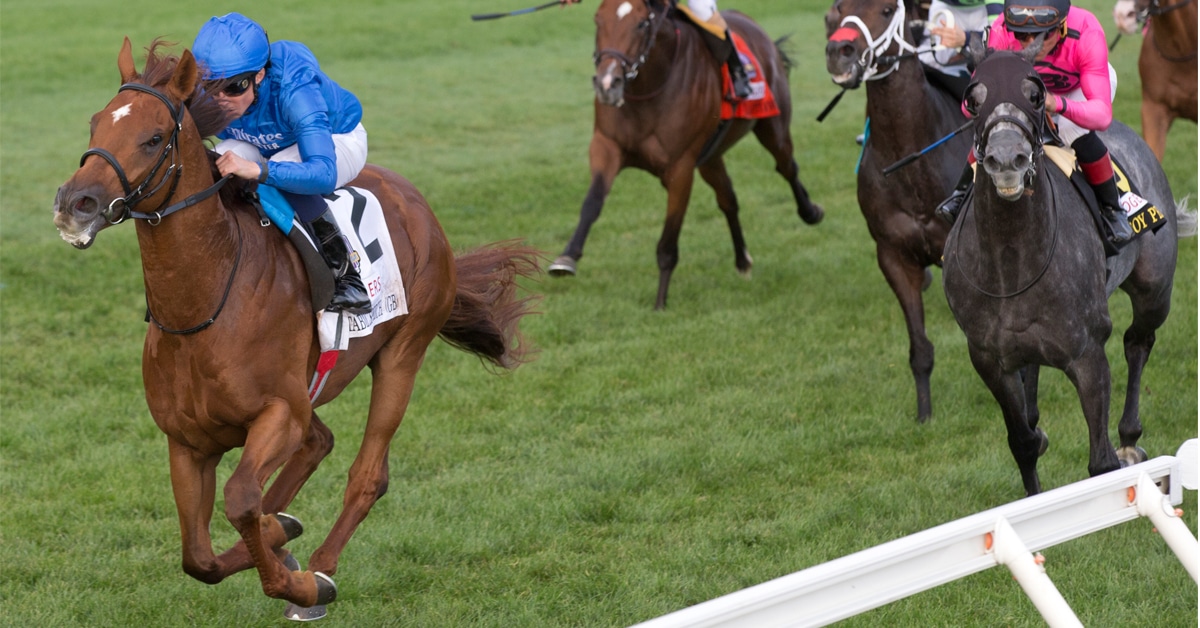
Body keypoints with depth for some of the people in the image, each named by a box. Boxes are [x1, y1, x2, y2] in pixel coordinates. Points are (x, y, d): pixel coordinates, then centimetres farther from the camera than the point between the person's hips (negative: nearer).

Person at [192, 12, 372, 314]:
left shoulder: (295, 90, -44)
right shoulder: (207, 95, -28)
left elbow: (324, 173, -56)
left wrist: (258, 170, -67)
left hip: (335, 139, -5)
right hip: (269, 146, 5)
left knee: (279, 173, -40)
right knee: (214, 167, -28)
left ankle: (348, 275, -23)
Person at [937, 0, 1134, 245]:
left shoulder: (1087, 33, -43)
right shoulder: (1001, 32, -37)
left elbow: (1102, 114, -49)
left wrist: (1058, 104, -68)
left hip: (1081, 88, -2)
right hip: (1029, 84, 2)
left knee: (1076, 132, -30)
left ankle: (1112, 208, -6)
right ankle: (963, 192, 9)